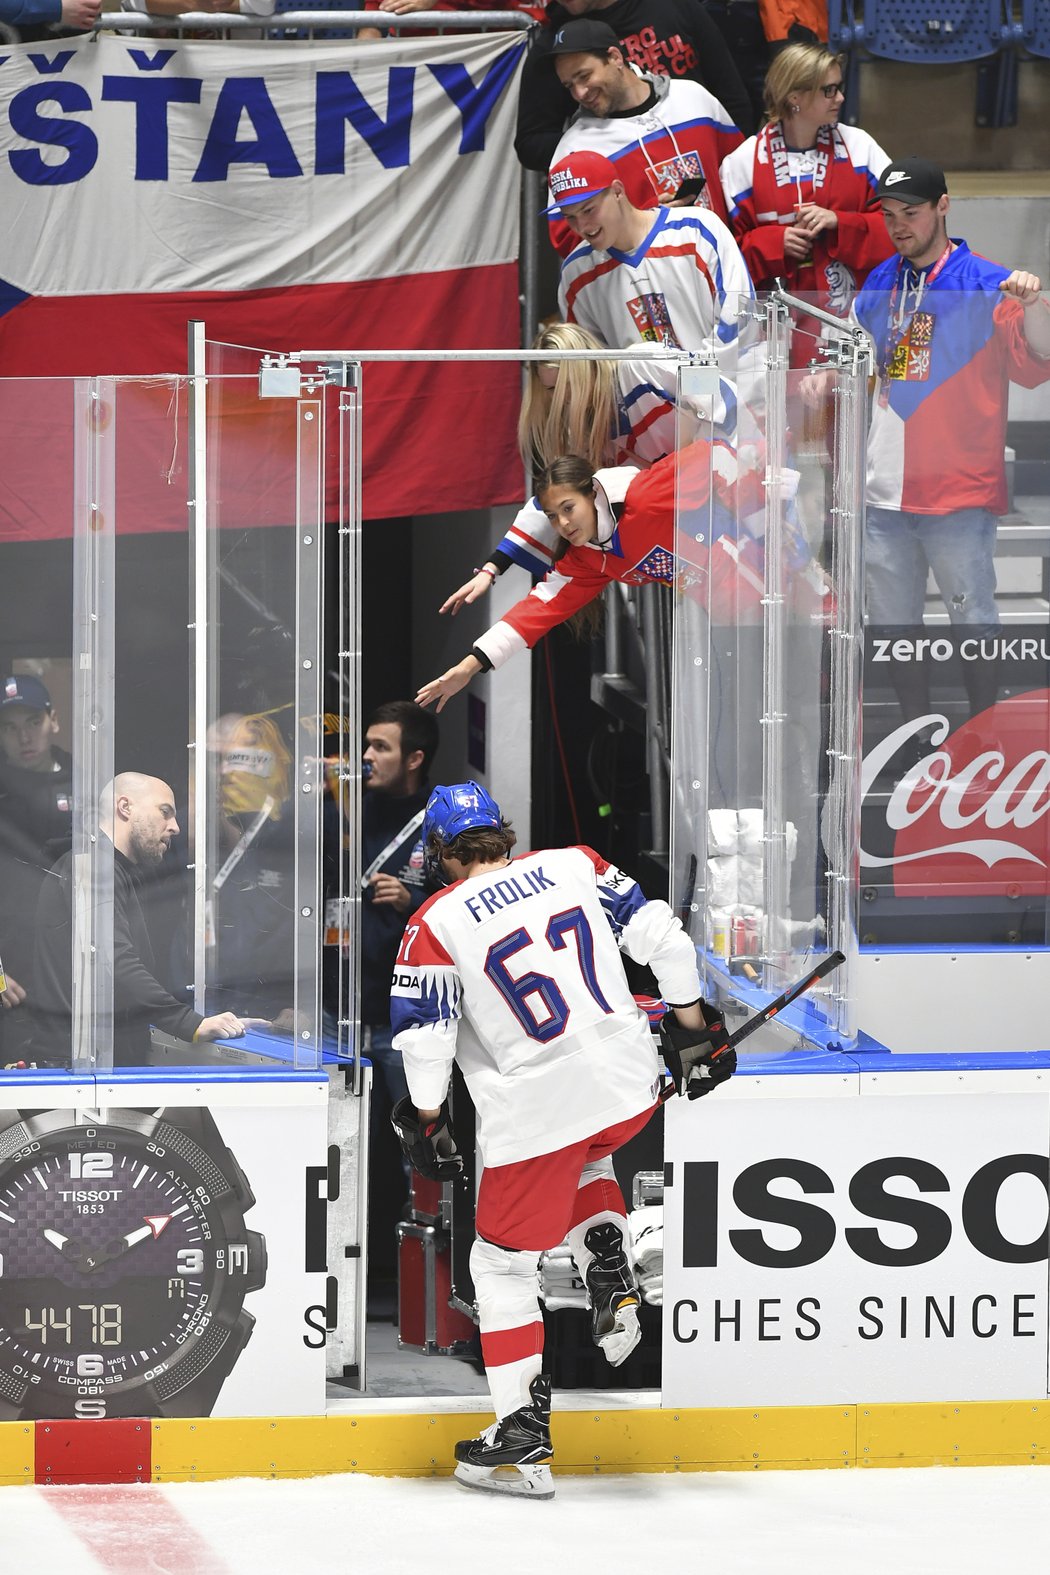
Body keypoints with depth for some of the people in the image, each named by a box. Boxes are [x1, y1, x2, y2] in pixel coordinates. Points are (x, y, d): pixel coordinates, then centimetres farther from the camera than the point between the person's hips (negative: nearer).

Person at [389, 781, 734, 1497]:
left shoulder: (438, 924, -4)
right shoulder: (576, 867, 6)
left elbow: (424, 1034, -4)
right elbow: (658, 935, 4)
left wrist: (425, 1120, 11)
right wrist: (695, 1025, 15)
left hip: (533, 1110, -4)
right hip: (631, 1087, 4)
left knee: (504, 1264, 10)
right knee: (583, 1162, 39)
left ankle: (524, 1442, 6)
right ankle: (614, 1289, 18)